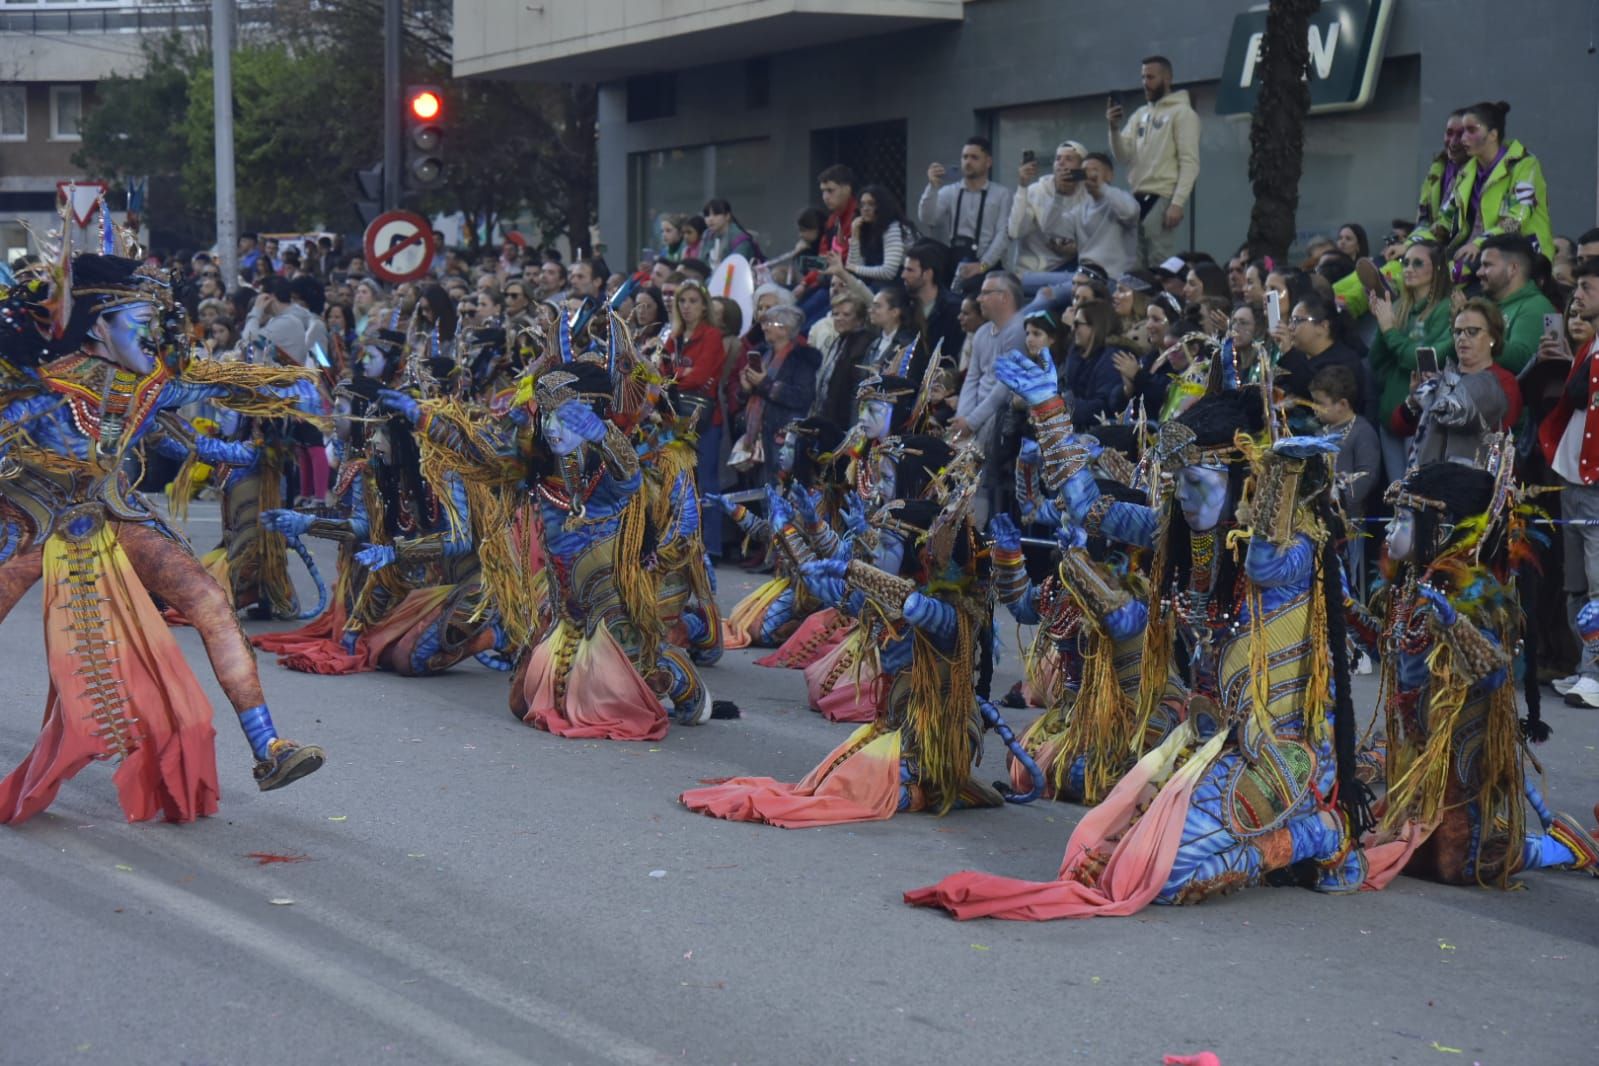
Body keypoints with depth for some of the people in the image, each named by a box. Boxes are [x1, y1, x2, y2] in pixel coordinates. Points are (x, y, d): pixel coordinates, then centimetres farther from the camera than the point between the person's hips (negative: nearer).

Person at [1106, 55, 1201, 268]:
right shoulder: (1140, 115, 19)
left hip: (1163, 198, -7)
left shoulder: (1182, 113, -1)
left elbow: (1190, 162, -9)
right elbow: (1123, 155, 11)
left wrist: (1178, 203, -18)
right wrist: (1114, 128, -7)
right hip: (1138, 197, 7)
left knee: (1160, 263, -12)